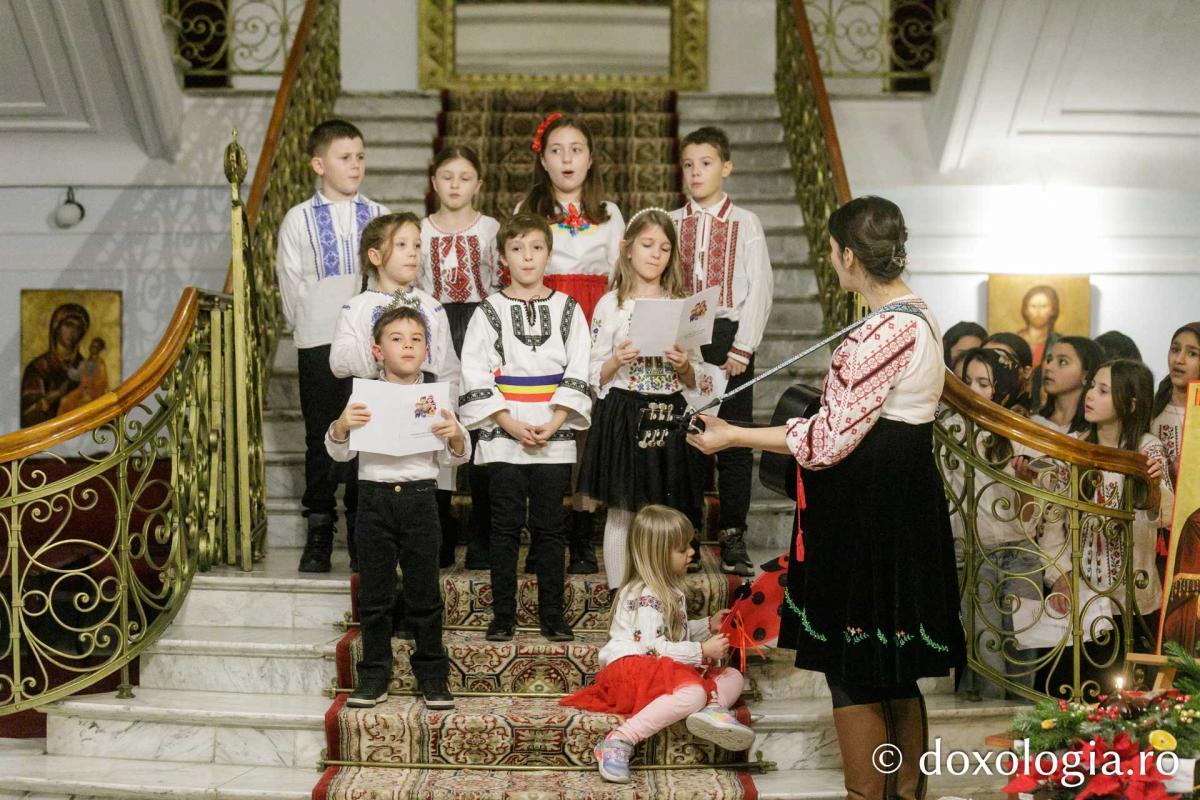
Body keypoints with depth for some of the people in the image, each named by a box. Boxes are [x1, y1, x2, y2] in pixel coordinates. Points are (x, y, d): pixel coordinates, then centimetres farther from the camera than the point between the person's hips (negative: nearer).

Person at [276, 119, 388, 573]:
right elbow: (292, 284, 3)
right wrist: (312, 327, -4)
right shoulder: (298, 220, 4)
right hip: (318, 344, -1)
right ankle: (318, 536, 13)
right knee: (321, 438, 4)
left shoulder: (378, 217, 8)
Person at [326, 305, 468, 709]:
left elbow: (456, 457, 4)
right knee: (374, 593, 7)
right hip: (375, 497, 0)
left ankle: (432, 676, 17)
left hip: (419, 497, 0)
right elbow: (338, 452, 1)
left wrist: (455, 435, -17)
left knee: (424, 592, 6)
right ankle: (374, 677, 17)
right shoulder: (365, 396, 2)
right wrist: (341, 425, -18)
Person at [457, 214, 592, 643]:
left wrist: (554, 424, -10)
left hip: (555, 437, 1)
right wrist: (510, 424, -12)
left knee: (550, 527, 5)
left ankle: (552, 616, 13)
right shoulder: (489, 311, 3)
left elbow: (578, 372, 1)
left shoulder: (568, 309, 6)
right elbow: (475, 373, -3)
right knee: (506, 526, 3)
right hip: (503, 436, -1)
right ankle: (502, 616, 12)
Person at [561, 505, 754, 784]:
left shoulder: (669, 589, 17)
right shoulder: (646, 597, -15)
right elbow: (653, 649, -22)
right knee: (692, 693, -36)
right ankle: (620, 739, -40)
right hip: (632, 667, -10)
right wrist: (702, 651, -18)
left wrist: (707, 625, 17)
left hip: (668, 668, 10)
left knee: (732, 676, 5)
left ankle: (712, 707, -32)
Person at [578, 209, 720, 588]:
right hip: (623, 416, -2)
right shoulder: (610, 305, 1)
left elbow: (696, 382, 10)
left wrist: (685, 367, -12)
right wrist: (617, 361, -17)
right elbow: (595, 375, 2)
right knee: (622, 513, 2)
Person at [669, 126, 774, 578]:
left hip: (728, 336, -2)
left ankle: (733, 536, 9)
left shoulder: (744, 224, 1)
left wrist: (742, 348, -10)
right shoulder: (670, 223, 8)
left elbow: (760, 288, -3)